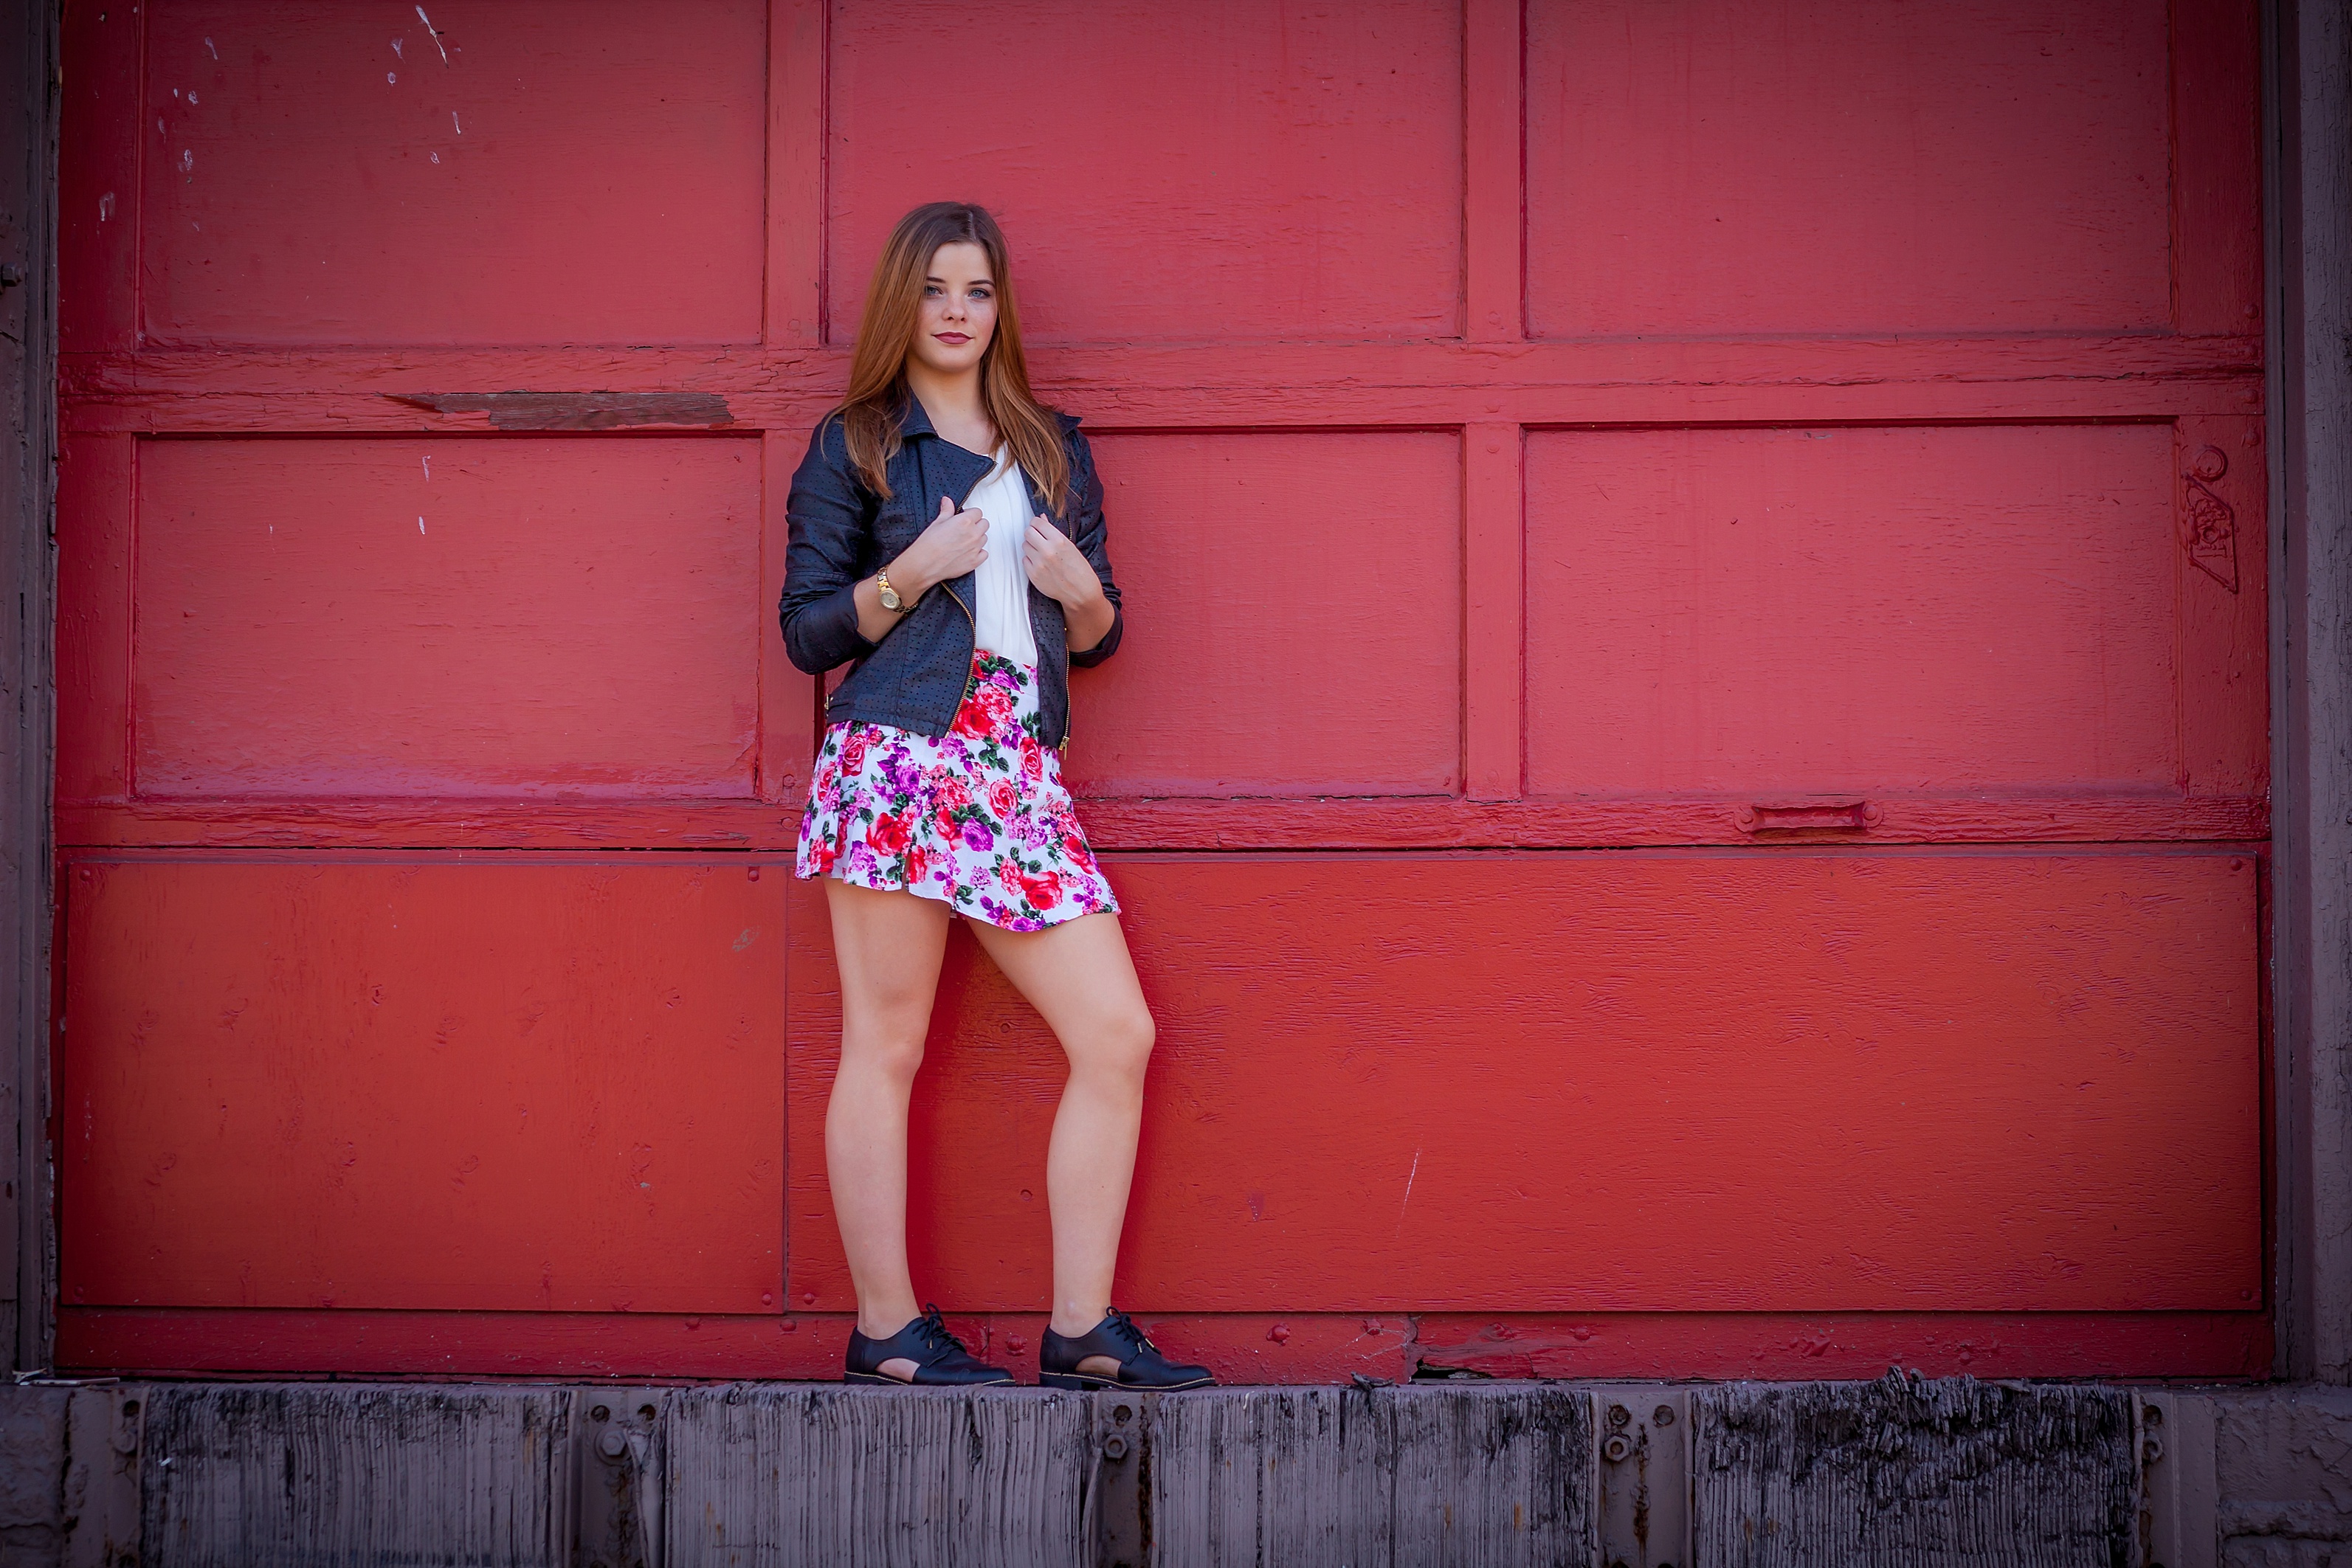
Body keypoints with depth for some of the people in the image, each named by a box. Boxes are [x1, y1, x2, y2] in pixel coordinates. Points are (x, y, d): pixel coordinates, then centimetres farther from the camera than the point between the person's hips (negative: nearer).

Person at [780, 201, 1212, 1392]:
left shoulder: (1052, 448, 20)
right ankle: (888, 1331, 5)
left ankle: (1081, 1331, 3)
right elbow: (808, 633, 3)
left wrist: (1081, 589, -1)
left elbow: (1097, 637, 21)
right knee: (886, 1047, -3)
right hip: (898, 758, -5)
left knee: (1118, 1035, -3)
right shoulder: (853, 448, 7)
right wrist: (912, 573, -12)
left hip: (1018, 772, 5)